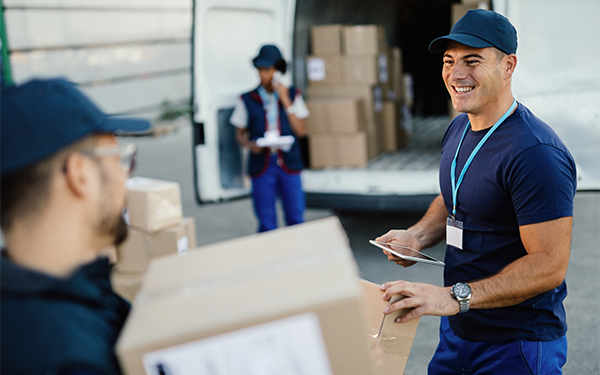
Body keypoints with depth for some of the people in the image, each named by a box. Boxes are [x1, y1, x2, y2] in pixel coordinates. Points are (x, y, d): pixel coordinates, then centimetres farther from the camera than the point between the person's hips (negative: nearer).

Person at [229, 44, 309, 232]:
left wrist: (286, 101, -6)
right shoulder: (247, 100, 4)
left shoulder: (292, 95, 8)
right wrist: (250, 145, -13)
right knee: (267, 225, 3)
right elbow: (239, 134, 9)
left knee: (296, 220, 3)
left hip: (289, 165, 1)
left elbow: (301, 131, 0)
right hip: (261, 166, -1)